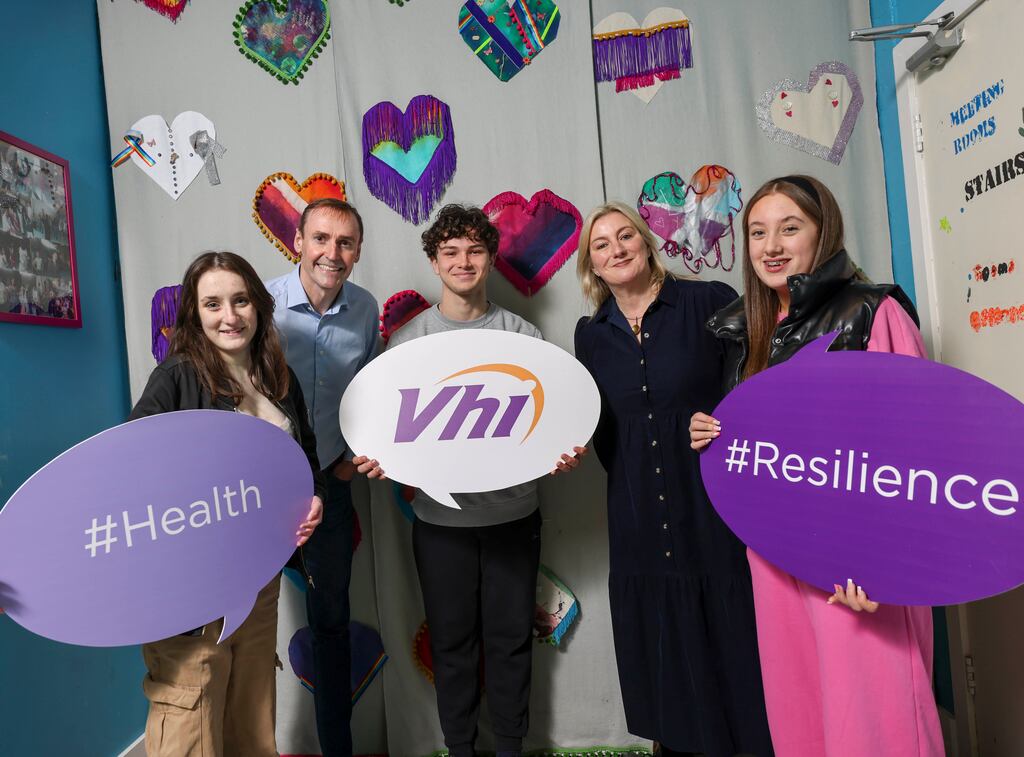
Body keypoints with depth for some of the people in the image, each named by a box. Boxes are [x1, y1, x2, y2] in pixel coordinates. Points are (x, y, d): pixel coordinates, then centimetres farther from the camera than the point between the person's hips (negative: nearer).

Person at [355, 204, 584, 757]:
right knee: (452, 640, 14)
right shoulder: (407, 340, 0)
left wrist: (565, 452, -17)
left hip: (513, 510, 1)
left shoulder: (523, 335, 1)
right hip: (441, 516, 0)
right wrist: (376, 460, -17)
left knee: (510, 637, 14)